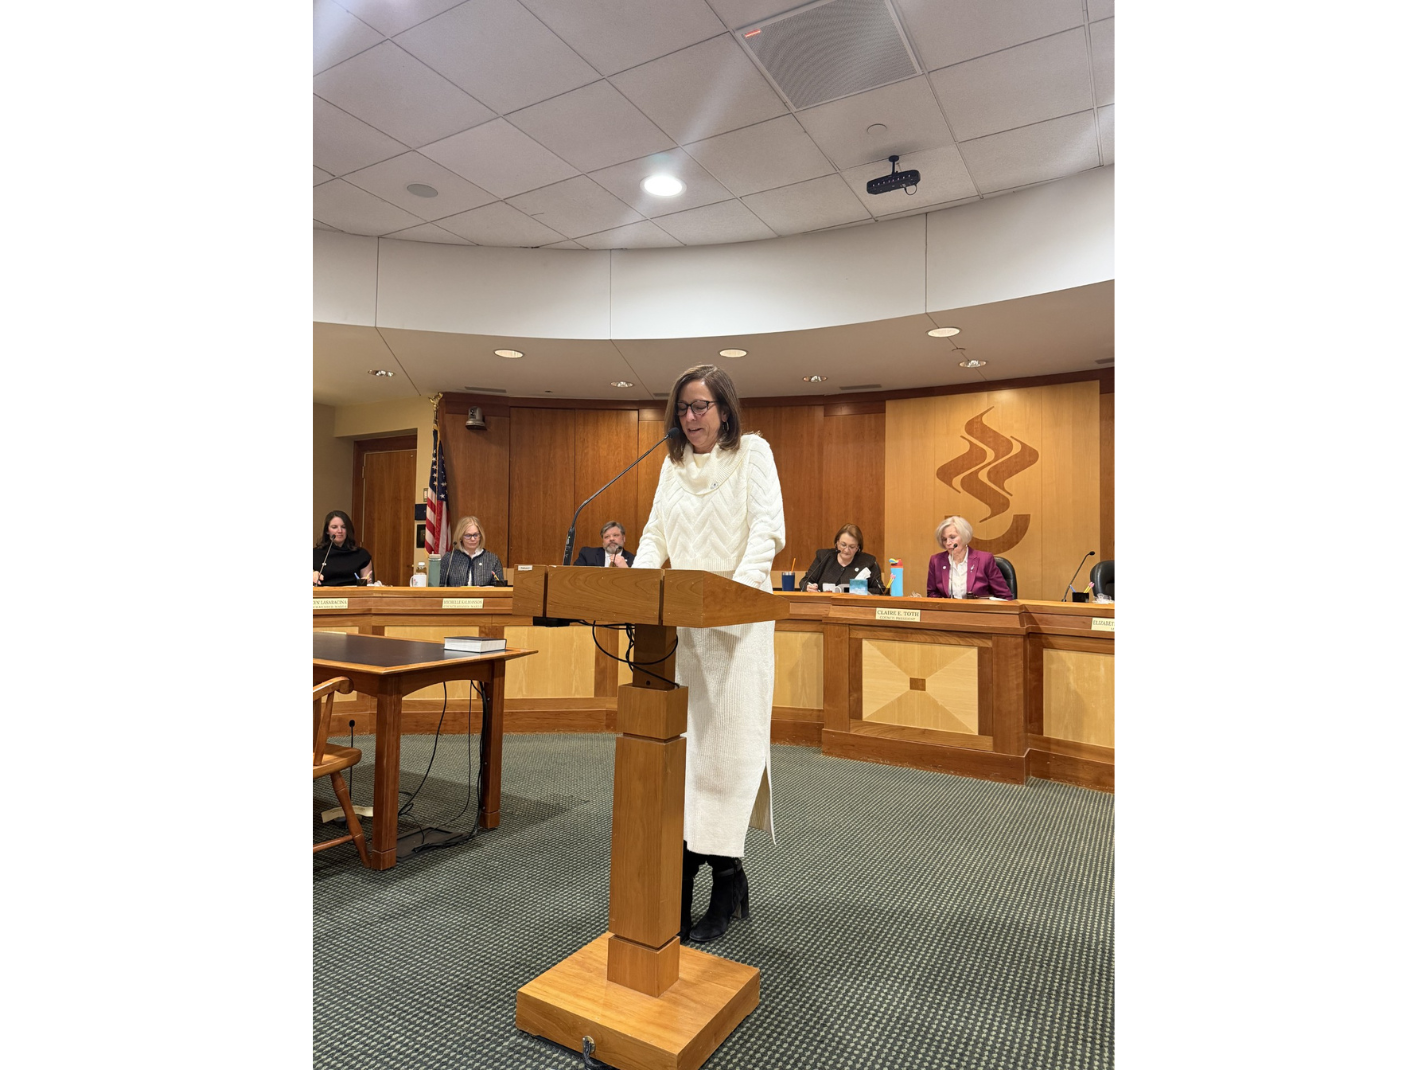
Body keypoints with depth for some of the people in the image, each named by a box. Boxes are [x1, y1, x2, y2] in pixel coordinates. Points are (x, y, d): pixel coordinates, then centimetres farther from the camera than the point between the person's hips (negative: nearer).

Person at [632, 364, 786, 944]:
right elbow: (655, 534, 13)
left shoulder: (752, 452, 1)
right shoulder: (673, 464, 16)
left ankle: (726, 876, 8)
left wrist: (738, 586, -26)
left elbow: (768, 529, -10)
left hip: (737, 620, -5)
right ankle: (685, 854, 17)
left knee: (729, 742, -2)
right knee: (678, 740, 6)